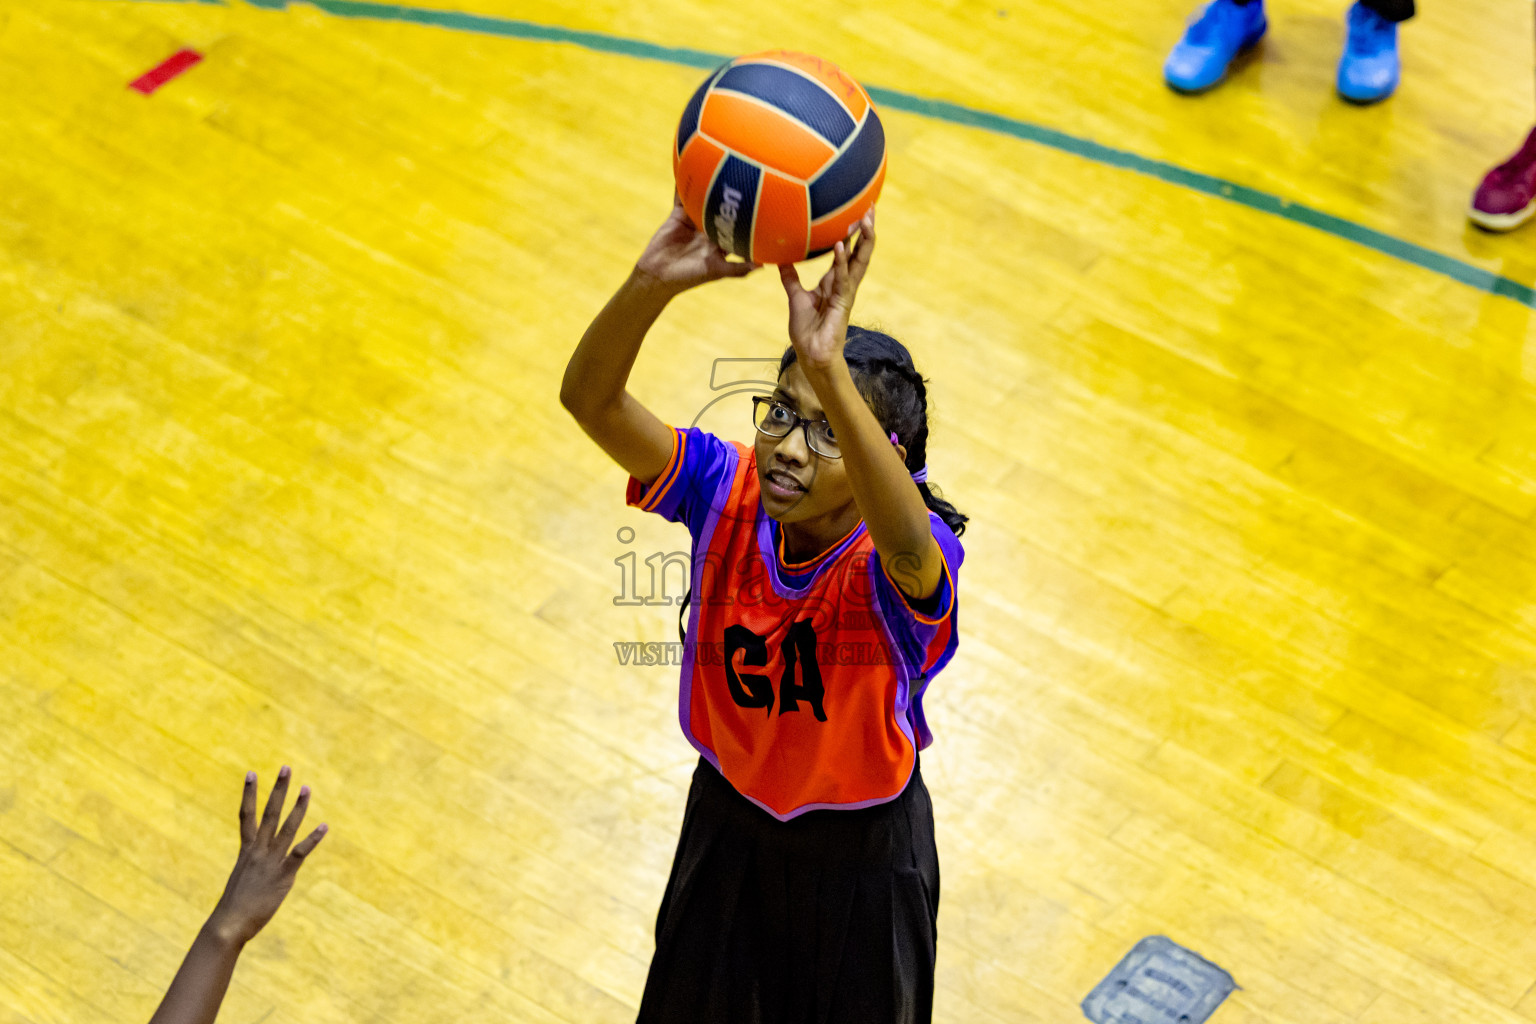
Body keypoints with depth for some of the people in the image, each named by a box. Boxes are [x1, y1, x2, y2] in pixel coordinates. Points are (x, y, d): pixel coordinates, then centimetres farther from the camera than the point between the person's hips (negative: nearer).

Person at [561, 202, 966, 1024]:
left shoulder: (902, 561, -33)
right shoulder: (728, 492, -22)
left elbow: (905, 542, -60)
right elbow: (590, 399, -35)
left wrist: (831, 372, -74)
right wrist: (651, 284, -56)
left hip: (861, 848, -3)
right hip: (728, 818, 3)